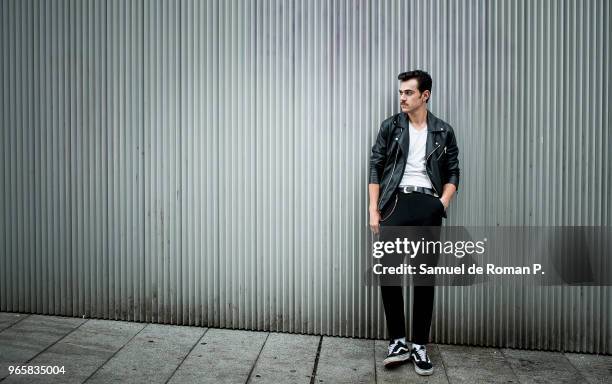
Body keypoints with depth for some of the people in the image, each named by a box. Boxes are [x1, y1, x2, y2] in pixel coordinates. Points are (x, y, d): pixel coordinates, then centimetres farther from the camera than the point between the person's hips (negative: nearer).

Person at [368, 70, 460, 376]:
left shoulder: (444, 132, 10)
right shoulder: (390, 127, 8)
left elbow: (452, 173, 12)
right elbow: (375, 168, 4)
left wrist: (442, 203, -6)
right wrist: (373, 210, -3)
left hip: (428, 205, 1)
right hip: (395, 203, 0)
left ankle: (419, 345, 16)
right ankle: (398, 342, 9)